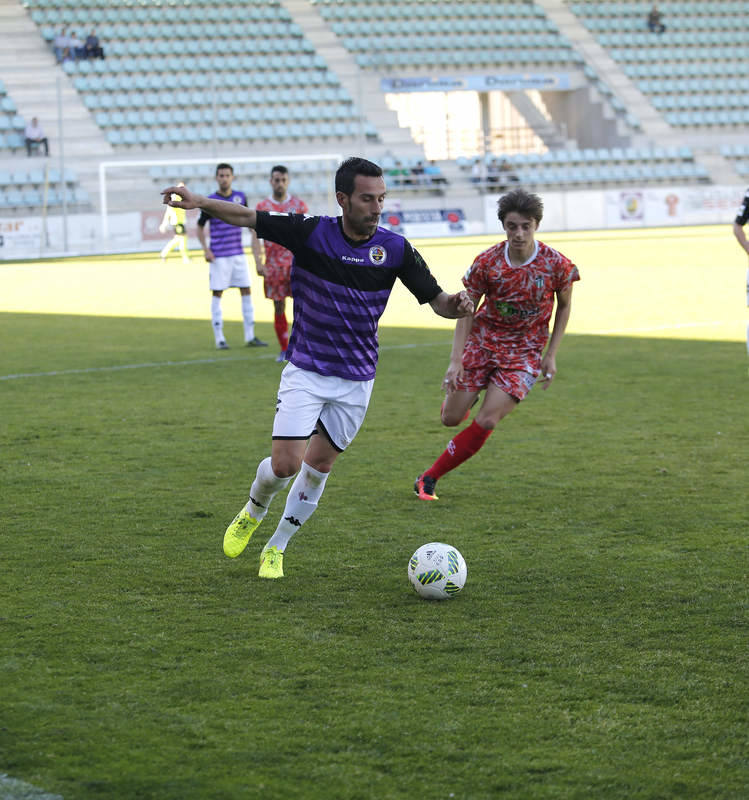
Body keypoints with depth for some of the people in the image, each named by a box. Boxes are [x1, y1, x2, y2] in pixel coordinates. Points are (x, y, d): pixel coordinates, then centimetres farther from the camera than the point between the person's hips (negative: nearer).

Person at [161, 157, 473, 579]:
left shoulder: (395, 248, -8)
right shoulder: (311, 232, -12)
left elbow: (437, 301, -3)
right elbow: (246, 217, -9)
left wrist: (457, 304, -26)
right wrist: (199, 201, -25)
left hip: (357, 378, 2)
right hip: (306, 371, -2)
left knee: (319, 465, 8)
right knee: (285, 463, -11)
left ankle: (277, 547, 26)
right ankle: (253, 512, 23)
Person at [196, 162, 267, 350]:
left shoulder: (240, 197, 6)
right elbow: (200, 227, 3)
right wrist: (205, 249, -8)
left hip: (238, 254, 4)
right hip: (219, 256, -4)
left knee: (246, 292, 4)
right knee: (217, 294, -2)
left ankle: (250, 336, 10)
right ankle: (219, 339, 3)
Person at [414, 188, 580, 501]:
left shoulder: (556, 264, -15)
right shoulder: (486, 262, -14)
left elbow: (565, 304, 4)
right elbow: (466, 311, -5)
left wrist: (551, 354, 0)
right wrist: (456, 361, -13)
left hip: (525, 353, -1)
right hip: (482, 342, 1)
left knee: (486, 422, -14)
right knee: (450, 418, 3)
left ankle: (430, 477, 0)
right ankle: (459, 394, 42)